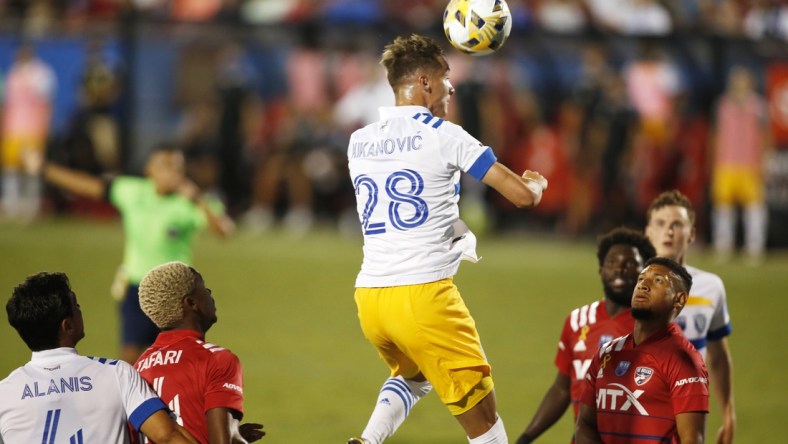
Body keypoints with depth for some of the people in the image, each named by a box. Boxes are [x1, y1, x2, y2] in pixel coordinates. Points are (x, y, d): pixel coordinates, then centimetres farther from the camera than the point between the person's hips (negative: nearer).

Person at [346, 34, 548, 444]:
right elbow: (523, 195, -7)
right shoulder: (443, 135, -5)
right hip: (423, 295, -6)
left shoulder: (358, 142, 13)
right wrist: (536, 182, 17)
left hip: (369, 298, 6)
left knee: (413, 377, 35)